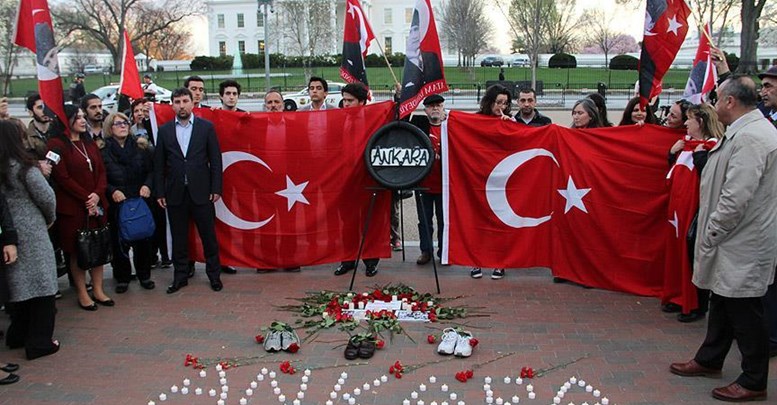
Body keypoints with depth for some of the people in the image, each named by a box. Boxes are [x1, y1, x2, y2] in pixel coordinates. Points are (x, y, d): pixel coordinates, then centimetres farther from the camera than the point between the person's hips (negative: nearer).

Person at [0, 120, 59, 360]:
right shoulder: (24, 168, -13)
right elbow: (46, 197, -11)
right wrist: (50, 218, 6)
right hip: (31, 233, -6)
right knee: (40, 283, 2)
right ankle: (39, 342, 5)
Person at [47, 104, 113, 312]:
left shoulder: (90, 143, 15)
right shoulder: (57, 144, -6)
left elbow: (101, 171, 11)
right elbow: (62, 177, -11)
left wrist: (97, 195, -6)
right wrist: (85, 198, -13)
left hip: (96, 204, 6)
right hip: (72, 207, -6)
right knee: (76, 251, 3)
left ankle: (98, 290, 18)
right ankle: (82, 294, 12)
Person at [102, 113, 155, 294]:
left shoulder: (140, 148, 8)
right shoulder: (103, 150, 0)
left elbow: (150, 170, 9)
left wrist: (147, 185, -8)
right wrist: (112, 191, -16)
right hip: (116, 203, -2)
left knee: (143, 238, 4)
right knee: (119, 241, 3)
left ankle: (144, 275, 19)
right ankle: (122, 277, 17)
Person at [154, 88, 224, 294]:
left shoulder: (206, 127, 1)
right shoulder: (164, 130, 6)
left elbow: (215, 159, 1)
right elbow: (159, 164, 7)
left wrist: (216, 188, -5)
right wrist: (160, 192, 2)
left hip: (201, 192, -2)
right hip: (175, 193, 2)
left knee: (208, 236, 5)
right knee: (178, 238, 9)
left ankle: (214, 274, 19)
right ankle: (180, 276, 21)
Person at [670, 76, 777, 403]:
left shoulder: (749, 138, -22)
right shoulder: (748, 131, 11)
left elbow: (736, 199, -27)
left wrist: (710, 237, -16)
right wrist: (711, 236, 17)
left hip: (743, 244, -10)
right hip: (734, 241, 10)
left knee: (744, 312, 2)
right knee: (722, 303, 21)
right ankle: (709, 360, 36)